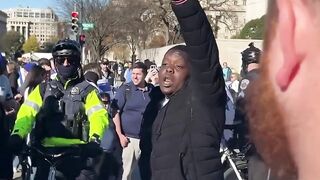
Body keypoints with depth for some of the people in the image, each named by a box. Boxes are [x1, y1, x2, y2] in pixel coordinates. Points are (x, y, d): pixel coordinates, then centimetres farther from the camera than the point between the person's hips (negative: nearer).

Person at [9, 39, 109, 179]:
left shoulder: (86, 90, 7)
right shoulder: (44, 89, 14)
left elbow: (99, 115, -8)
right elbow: (27, 112, 0)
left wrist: (95, 139, -28)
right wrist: (17, 134, -20)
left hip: (75, 152, -2)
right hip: (45, 151, 2)